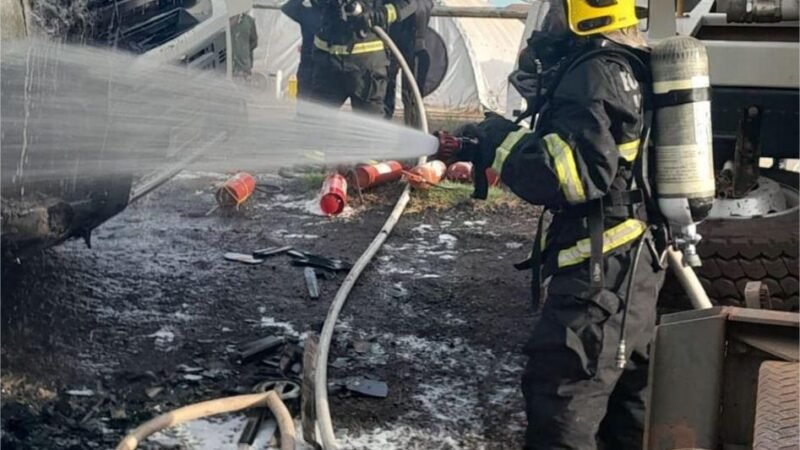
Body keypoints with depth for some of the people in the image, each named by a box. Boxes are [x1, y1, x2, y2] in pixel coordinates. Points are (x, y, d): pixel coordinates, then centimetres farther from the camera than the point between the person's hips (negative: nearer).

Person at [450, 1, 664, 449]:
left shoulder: (596, 73, -17)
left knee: (563, 395, -7)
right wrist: (505, 141, 6)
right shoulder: (627, 66, 15)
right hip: (634, 258, 11)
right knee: (626, 388, 21)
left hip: (601, 267, -11)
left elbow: (580, 169, -26)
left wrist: (506, 143, -14)